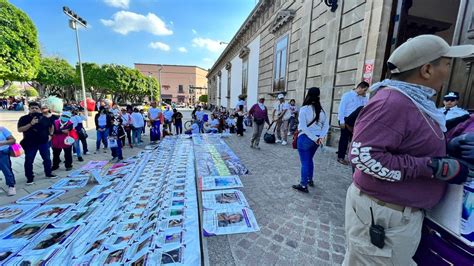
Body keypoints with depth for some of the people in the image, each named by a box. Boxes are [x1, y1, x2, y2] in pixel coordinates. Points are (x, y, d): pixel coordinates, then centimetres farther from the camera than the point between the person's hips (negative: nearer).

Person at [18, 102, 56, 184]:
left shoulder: (44, 118, 3)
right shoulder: (24, 118, -7)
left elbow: (51, 126, 20)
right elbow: (20, 130, -17)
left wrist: (50, 135, 10)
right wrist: (31, 124, -28)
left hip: (44, 142, 3)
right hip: (30, 144, -3)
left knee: (47, 159, 11)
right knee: (29, 161, 3)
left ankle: (48, 173, 27)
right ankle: (30, 178, 14)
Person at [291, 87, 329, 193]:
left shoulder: (304, 109, -14)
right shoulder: (322, 110, 4)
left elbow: (303, 127, -19)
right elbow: (326, 125, 1)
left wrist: (315, 138, -15)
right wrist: (321, 137, -9)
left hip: (305, 138, -6)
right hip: (316, 139, 6)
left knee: (304, 162, 3)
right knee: (310, 159, 23)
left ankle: (303, 185, 11)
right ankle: (310, 180, 36)